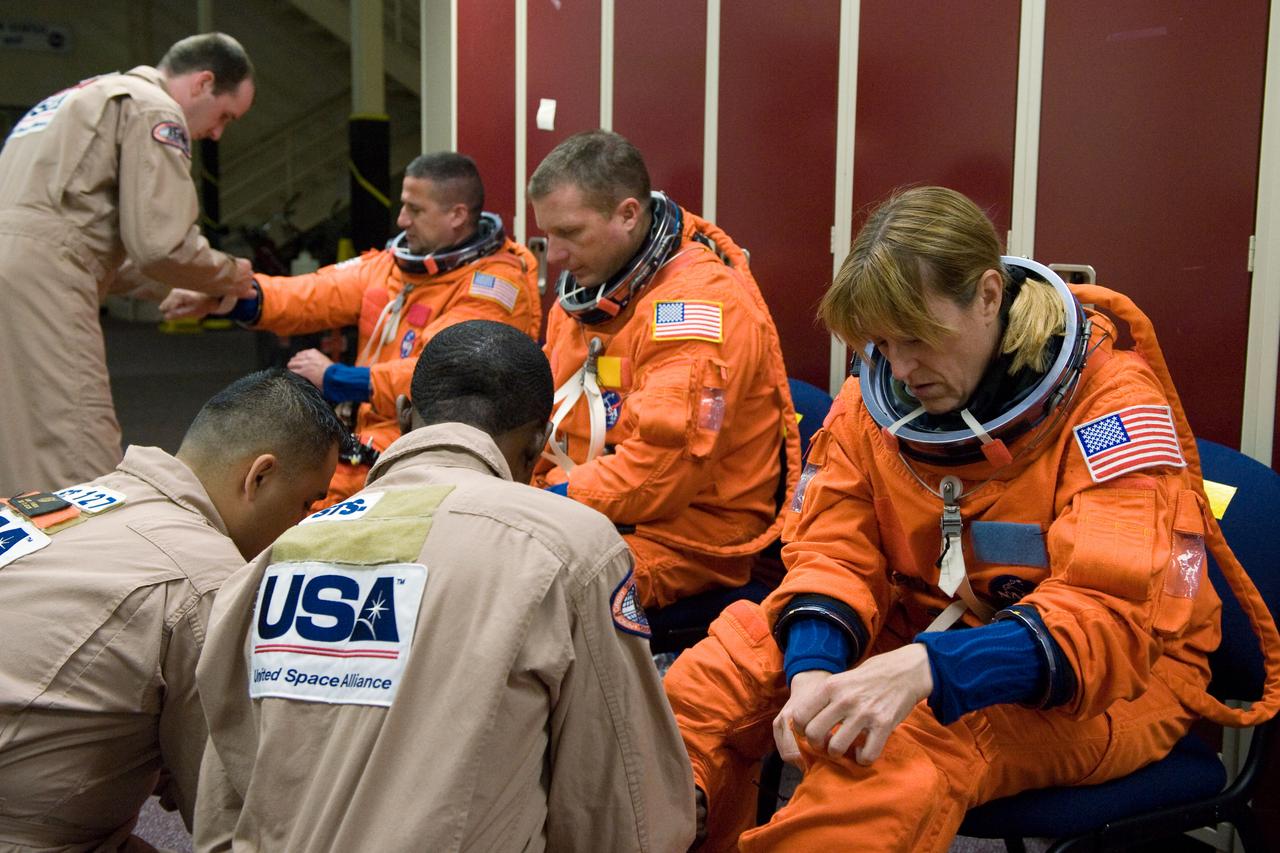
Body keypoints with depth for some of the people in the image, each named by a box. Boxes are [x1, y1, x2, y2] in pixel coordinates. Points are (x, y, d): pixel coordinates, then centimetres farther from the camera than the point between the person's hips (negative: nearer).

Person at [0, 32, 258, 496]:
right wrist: (229, 274, 9)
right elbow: (160, 243, -9)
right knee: (79, 455, -12)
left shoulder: (80, 96, 30)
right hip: (38, 283, -9)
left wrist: (168, 288, 24)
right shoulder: (152, 109, 1)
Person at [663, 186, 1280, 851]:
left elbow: (1113, 621, -27)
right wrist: (812, 667, -25)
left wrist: (927, 670, -43)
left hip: (1109, 681, -5)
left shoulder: (1112, 400, -19)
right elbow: (832, 553, -1)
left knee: (903, 749, -37)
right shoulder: (878, 394, -3)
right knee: (731, 659, -16)